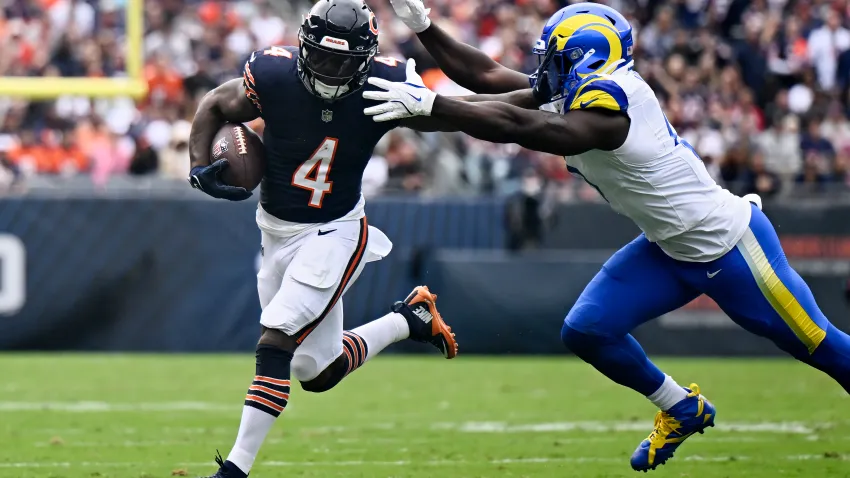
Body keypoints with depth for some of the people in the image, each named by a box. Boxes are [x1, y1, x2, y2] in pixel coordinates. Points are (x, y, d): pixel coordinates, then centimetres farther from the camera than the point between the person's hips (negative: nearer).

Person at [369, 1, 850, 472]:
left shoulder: (609, 100, -28)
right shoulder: (570, 96, -1)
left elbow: (518, 127, -38)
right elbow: (486, 76, 2)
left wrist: (429, 104, -39)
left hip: (730, 246, -9)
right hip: (670, 251, 9)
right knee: (588, 331, 0)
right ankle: (683, 410, 20)